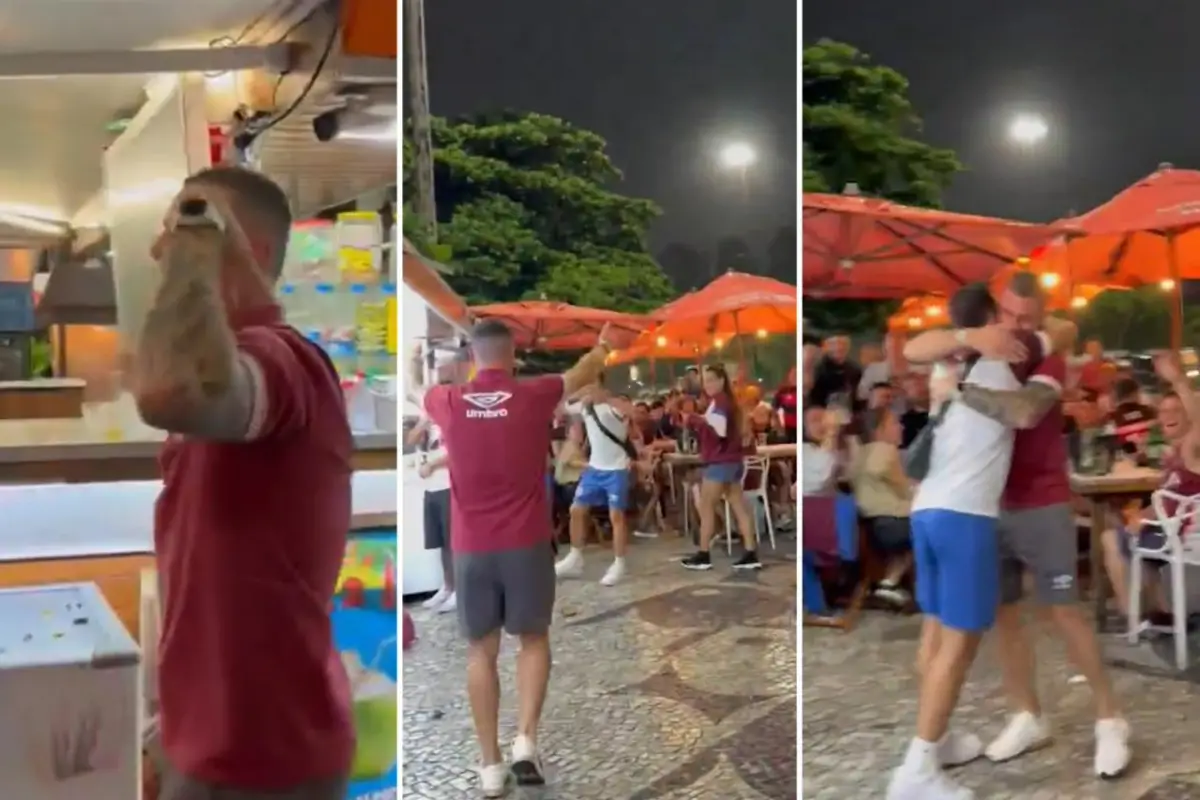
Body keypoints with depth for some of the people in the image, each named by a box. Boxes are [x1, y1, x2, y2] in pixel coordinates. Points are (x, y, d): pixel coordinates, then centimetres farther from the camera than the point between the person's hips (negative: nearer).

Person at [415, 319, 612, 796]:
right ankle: (525, 741, 2)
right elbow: (584, 372, 15)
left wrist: (415, 360, 47)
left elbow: (416, 388, 24)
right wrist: (604, 346, 37)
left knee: (481, 651, 11)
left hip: (470, 547, 1)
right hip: (526, 543, -1)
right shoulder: (534, 395, -5)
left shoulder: (449, 403, -1)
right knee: (533, 640, 16)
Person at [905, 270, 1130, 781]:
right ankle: (1028, 719, 21)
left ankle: (1109, 720, 14)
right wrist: (970, 338, -32)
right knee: (1002, 614, 9)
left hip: (1042, 506, -4)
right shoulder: (977, 347, 0)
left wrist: (958, 390, -31)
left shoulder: (1046, 359, -12)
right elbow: (913, 350, -17)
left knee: (1065, 612, 0)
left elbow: (1024, 413, -33)